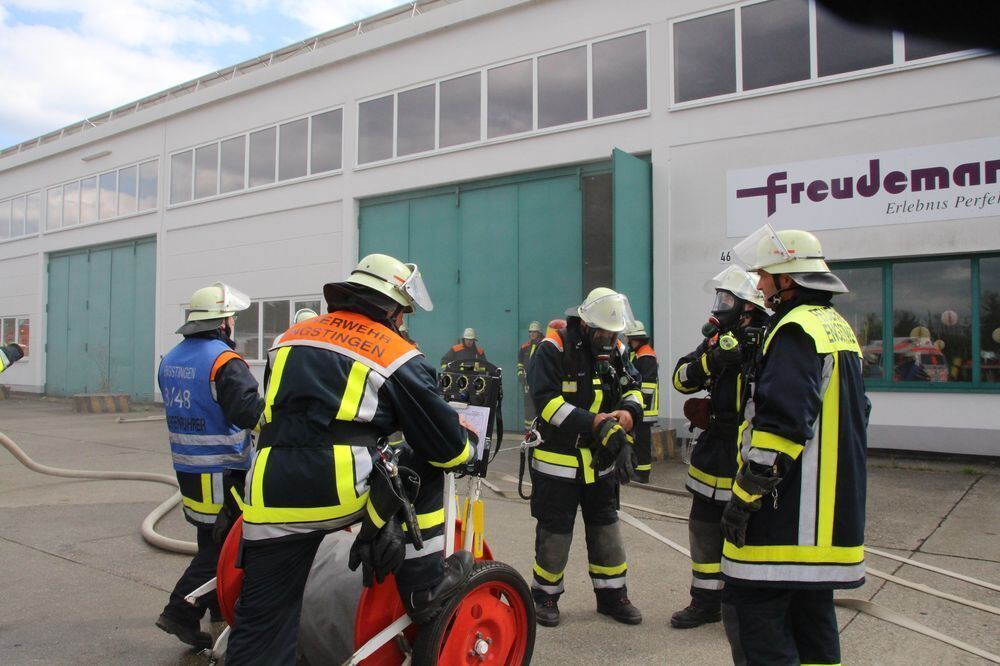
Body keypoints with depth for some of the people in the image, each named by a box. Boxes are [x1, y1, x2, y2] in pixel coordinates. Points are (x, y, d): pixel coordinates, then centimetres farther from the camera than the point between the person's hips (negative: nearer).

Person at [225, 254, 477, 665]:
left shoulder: (292, 337, 21)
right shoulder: (396, 354, 6)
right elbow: (442, 439, 9)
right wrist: (465, 453, 31)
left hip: (269, 501, 5)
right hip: (343, 491, -4)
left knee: (261, 629, 13)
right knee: (426, 465, 20)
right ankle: (424, 584, 21)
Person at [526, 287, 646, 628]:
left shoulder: (615, 350, 4)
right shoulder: (554, 349, -16)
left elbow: (631, 389, 10)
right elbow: (547, 401, -22)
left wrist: (629, 411, -14)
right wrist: (591, 422, -29)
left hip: (601, 459, 6)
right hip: (558, 457, -6)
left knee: (606, 524, 14)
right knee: (555, 529, 5)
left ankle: (612, 593, 29)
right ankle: (545, 595, 23)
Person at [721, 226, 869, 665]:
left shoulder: (796, 329, -15)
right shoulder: (840, 328, 17)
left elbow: (782, 423, -24)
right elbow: (855, 413, 24)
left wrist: (744, 494, -19)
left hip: (790, 513, -10)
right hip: (834, 509, 10)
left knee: (751, 610, -5)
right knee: (812, 607, 17)